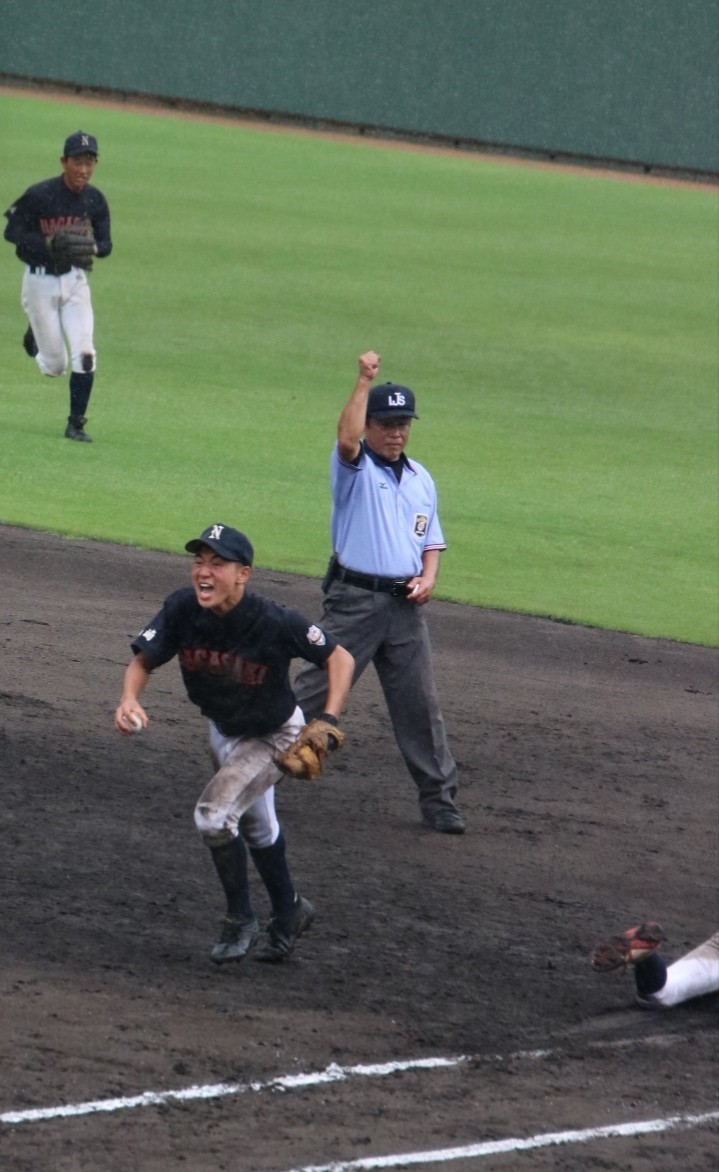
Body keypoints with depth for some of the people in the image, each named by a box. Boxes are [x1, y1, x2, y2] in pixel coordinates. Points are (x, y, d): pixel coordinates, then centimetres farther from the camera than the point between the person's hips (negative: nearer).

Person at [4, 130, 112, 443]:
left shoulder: (95, 200, -3)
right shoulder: (39, 195, -16)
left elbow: (105, 244, 4)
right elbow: (12, 232, -10)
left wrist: (92, 248, -20)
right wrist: (50, 243, -25)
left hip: (76, 281, 3)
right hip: (40, 281, -3)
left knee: (84, 355, -11)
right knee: (55, 365, 1)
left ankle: (76, 424, 2)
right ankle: (35, 337, 37)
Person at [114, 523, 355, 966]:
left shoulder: (275, 623, -35)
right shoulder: (182, 609, -25)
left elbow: (340, 659, -23)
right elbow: (143, 661, -14)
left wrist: (328, 724, -34)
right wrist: (130, 698, -36)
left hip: (274, 736, -6)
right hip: (223, 730, 6)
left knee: (214, 815, -22)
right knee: (254, 827, 24)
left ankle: (241, 921, -1)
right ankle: (289, 912, 48)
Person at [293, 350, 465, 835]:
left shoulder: (421, 479, 16)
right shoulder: (355, 467, -2)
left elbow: (431, 540, 21)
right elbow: (346, 440, -26)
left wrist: (429, 577, 1)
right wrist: (365, 382, -28)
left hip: (405, 607, 5)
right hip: (355, 600, -5)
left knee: (421, 703, 5)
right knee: (315, 690, -5)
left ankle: (439, 798, 11)